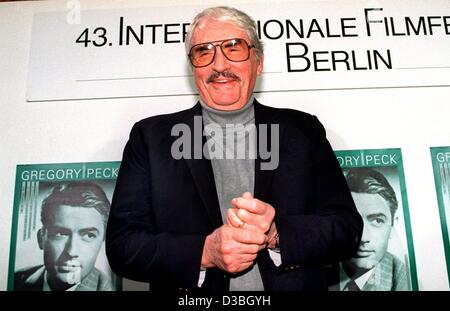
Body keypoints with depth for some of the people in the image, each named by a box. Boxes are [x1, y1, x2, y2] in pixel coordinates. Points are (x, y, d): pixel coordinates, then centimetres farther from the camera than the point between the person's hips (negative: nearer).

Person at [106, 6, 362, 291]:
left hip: (290, 283, 1)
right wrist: (205, 251, -17)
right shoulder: (151, 137, 0)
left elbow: (348, 228, -1)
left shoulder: (303, 131, 2)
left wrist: (276, 233, -17)